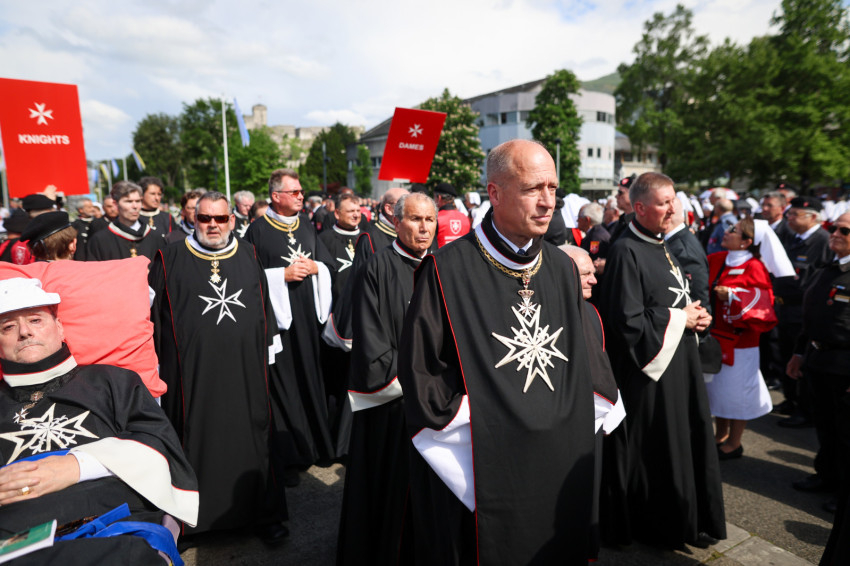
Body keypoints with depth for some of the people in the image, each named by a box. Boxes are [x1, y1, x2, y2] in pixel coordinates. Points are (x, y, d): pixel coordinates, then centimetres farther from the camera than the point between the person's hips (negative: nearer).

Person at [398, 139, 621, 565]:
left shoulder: (563, 269, 4)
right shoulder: (448, 270, -16)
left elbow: (584, 359, 13)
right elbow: (416, 369, -12)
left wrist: (578, 425, 3)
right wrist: (464, 415, -14)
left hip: (561, 465, 6)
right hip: (479, 470, -5)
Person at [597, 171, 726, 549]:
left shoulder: (662, 248, 11)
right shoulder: (626, 252, -19)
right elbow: (627, 322, -25)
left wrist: (696, 316, 2)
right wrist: (679, 319, -14)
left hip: (680, 363, 9)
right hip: (648, 372, -9)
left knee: (688, 443, 18)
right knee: (655, 452, 5)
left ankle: (690, 522, 37)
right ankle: (653, 527, 27)